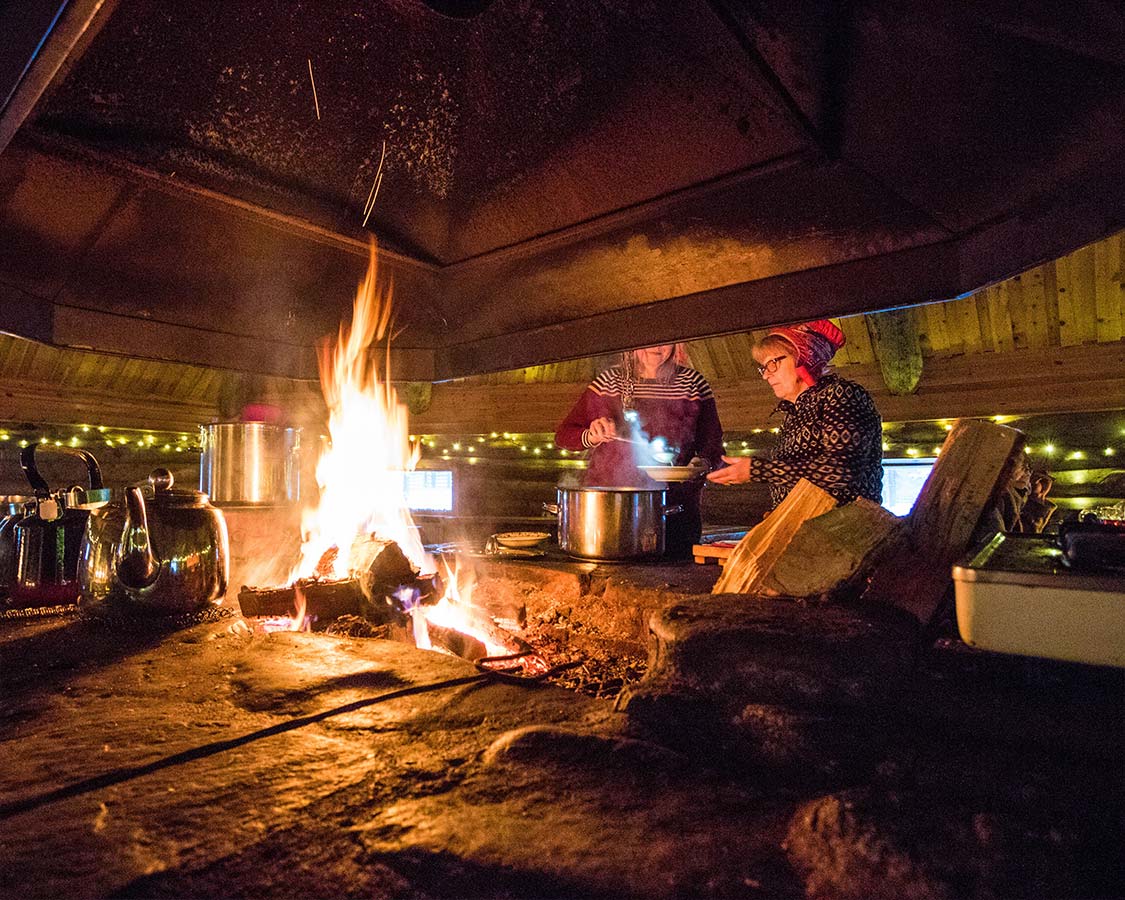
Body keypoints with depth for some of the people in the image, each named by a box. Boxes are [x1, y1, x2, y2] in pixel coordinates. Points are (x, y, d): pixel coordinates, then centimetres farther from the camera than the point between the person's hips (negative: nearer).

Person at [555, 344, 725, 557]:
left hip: (675, 510, 0)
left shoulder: (693, 383, 7)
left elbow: (713, 443, 11)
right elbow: (563, 435, 8)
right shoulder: (609, 381, 7)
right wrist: (591, 437, -12)